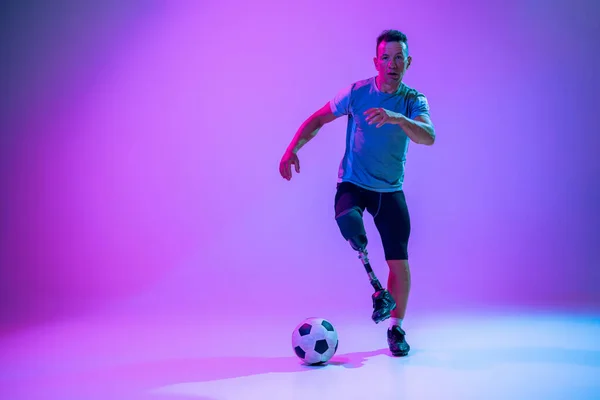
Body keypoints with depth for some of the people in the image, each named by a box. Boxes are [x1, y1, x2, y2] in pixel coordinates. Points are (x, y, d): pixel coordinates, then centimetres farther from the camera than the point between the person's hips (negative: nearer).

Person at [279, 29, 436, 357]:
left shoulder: (414, 101, -6)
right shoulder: (356, 92, -6)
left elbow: (428, 137, -25)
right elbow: (318, 120, 4)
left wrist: (398, 119, -44)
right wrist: (292, 149, -10)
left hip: (391, 191, 1)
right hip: (353, 183, -1)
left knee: (399, 261, -3)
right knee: (348, 220, -35)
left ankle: (396, 328, 17)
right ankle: (378, 290, -19)